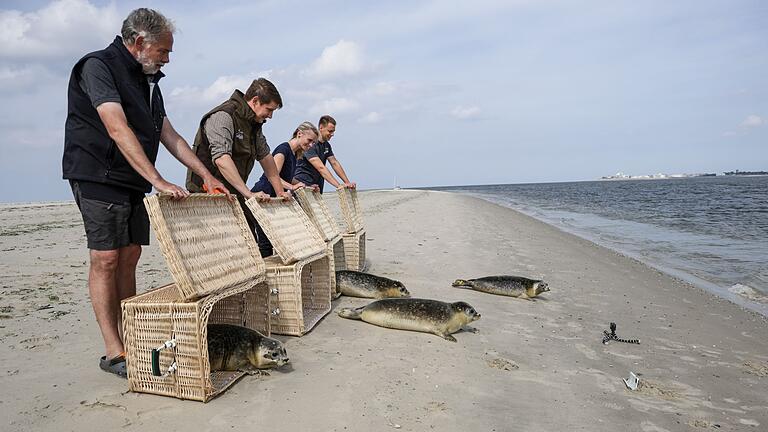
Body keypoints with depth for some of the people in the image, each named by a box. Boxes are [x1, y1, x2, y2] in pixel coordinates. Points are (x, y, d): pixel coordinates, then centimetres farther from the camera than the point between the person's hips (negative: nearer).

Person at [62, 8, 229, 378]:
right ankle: (113, 353, -4)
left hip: (133, 183, 8)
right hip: (99, 178, -8)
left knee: (129, 257, 6)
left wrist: (207, 176, 10)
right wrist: (159, 181, -30)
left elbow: (169, 136, 17)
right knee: (106, 258, -8)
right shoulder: (98, 66, -10)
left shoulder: (148, 81, 17)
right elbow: (118, 129, -23)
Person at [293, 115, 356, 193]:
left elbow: (335, 163, 14)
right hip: (303, 185, -8)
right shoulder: (310, 144, -17)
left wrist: (347, 183, 5)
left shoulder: (326, 145, 10)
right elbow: (320, 168, -25)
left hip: (317, 188, 8)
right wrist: (339, 186, -32)